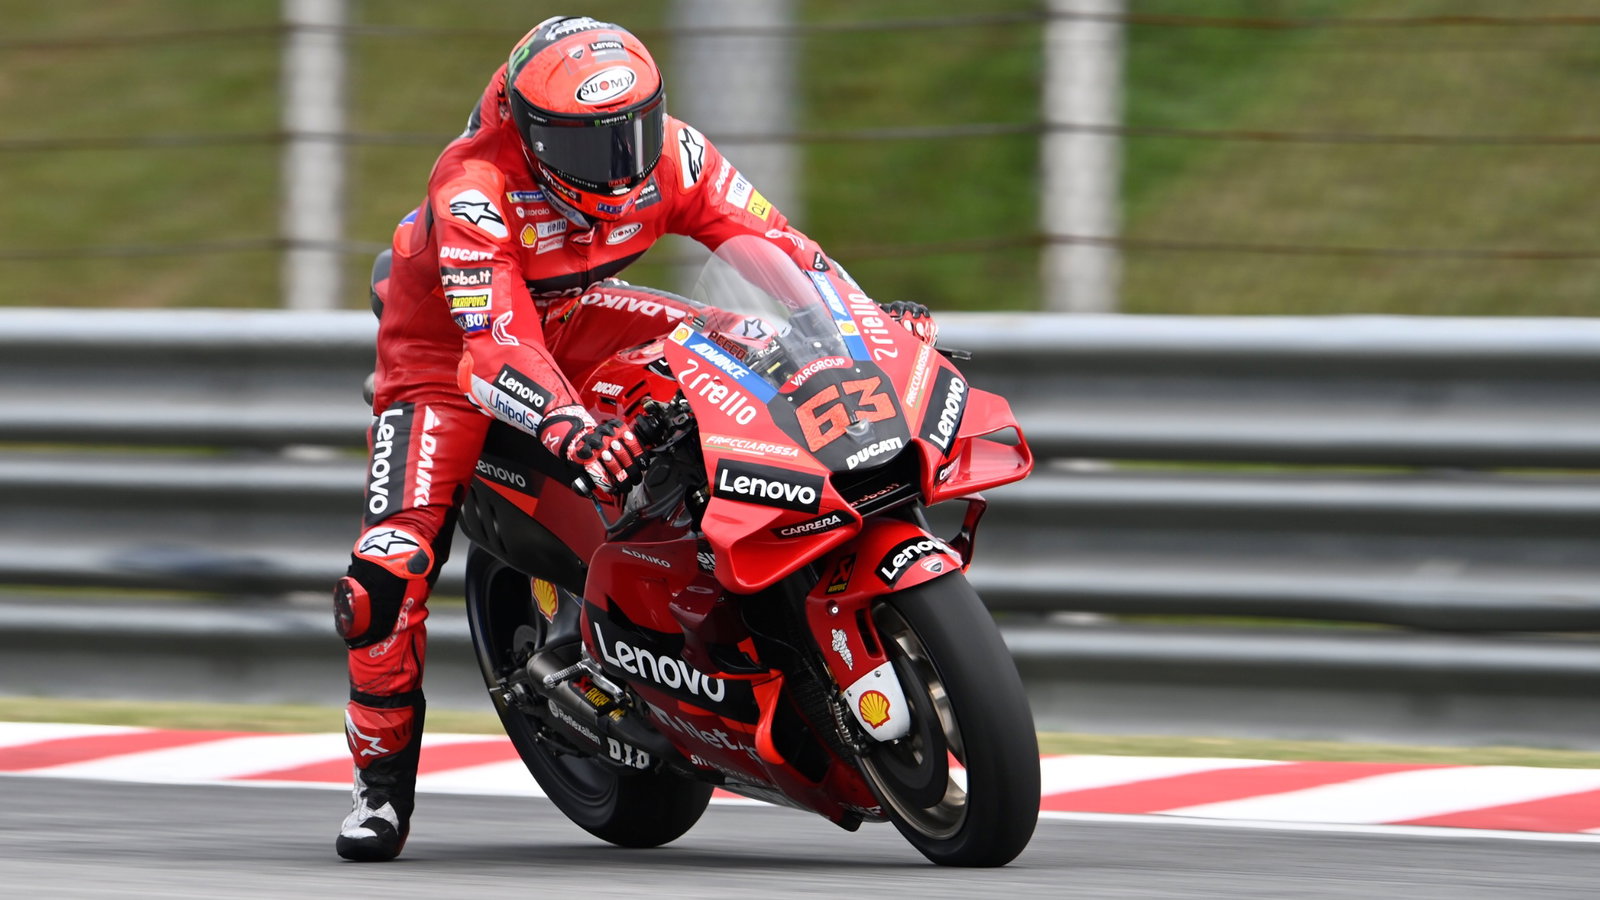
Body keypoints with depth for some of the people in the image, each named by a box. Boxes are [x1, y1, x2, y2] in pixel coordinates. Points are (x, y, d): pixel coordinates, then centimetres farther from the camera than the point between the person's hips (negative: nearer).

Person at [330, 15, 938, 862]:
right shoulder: (474, 188, -37)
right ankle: (383, 775, -2)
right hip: (446, 344, -5)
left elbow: (777, 244, -14)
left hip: (569, 315, 5)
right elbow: (494, 346, -46)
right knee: (388, 570, -22)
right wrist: (574, 433, -62)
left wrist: (871, 316, -29)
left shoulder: (670, 155, -21)